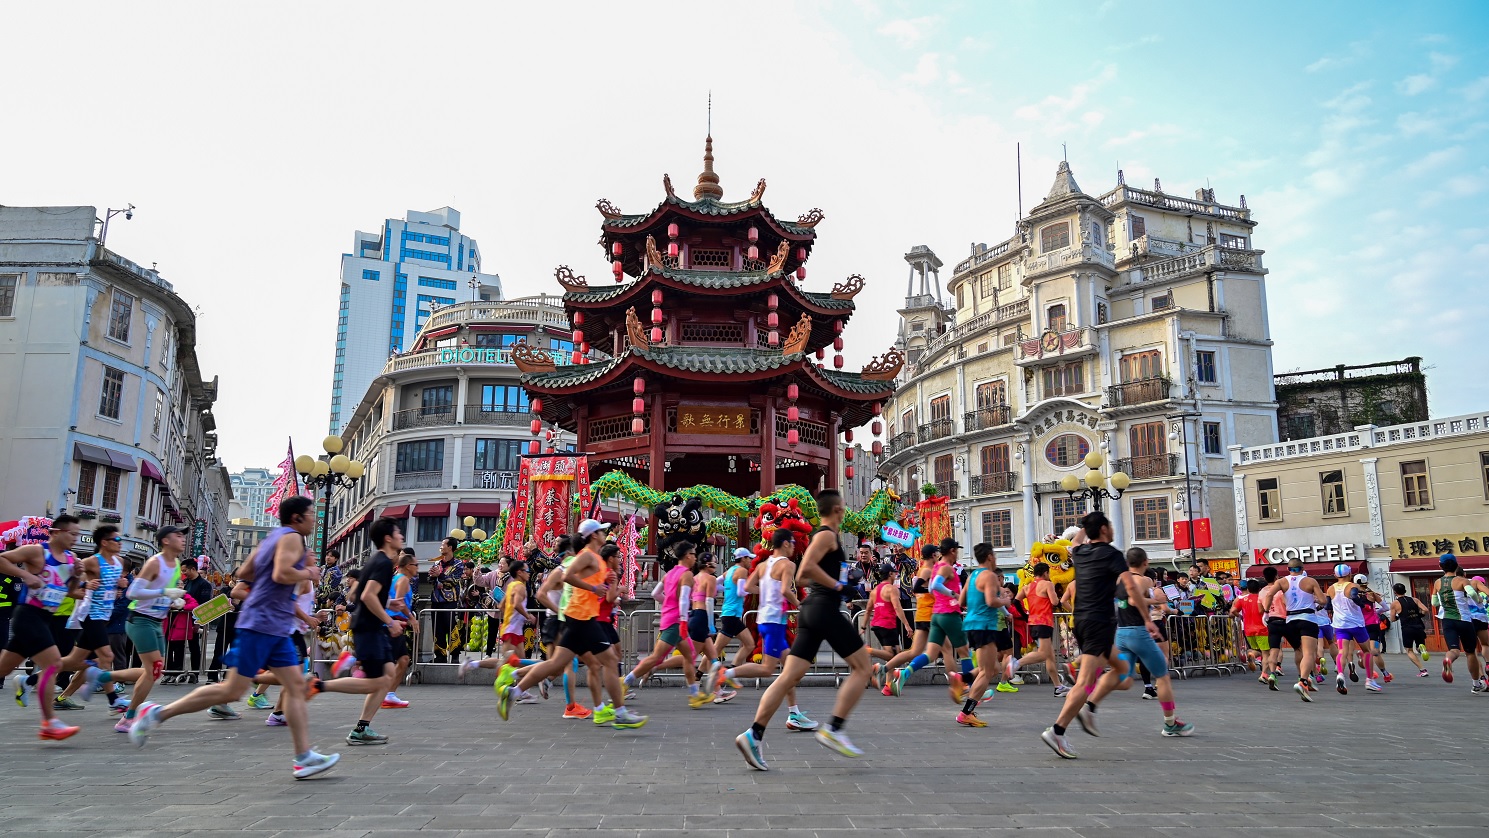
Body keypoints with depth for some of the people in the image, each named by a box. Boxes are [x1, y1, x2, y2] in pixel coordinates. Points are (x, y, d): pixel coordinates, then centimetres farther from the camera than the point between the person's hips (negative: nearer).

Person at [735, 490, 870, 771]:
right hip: (825, 608, -9)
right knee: (862, 666, 2)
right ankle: (833, 729, -2)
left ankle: (754, 734, -4)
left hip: (810, 610, 9)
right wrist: (837, 585, -15)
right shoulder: (827, 535, -7)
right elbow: (806, 568, -22)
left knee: (790, 676, 2)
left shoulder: (820, 535, 21)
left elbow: (803, 575, 29)